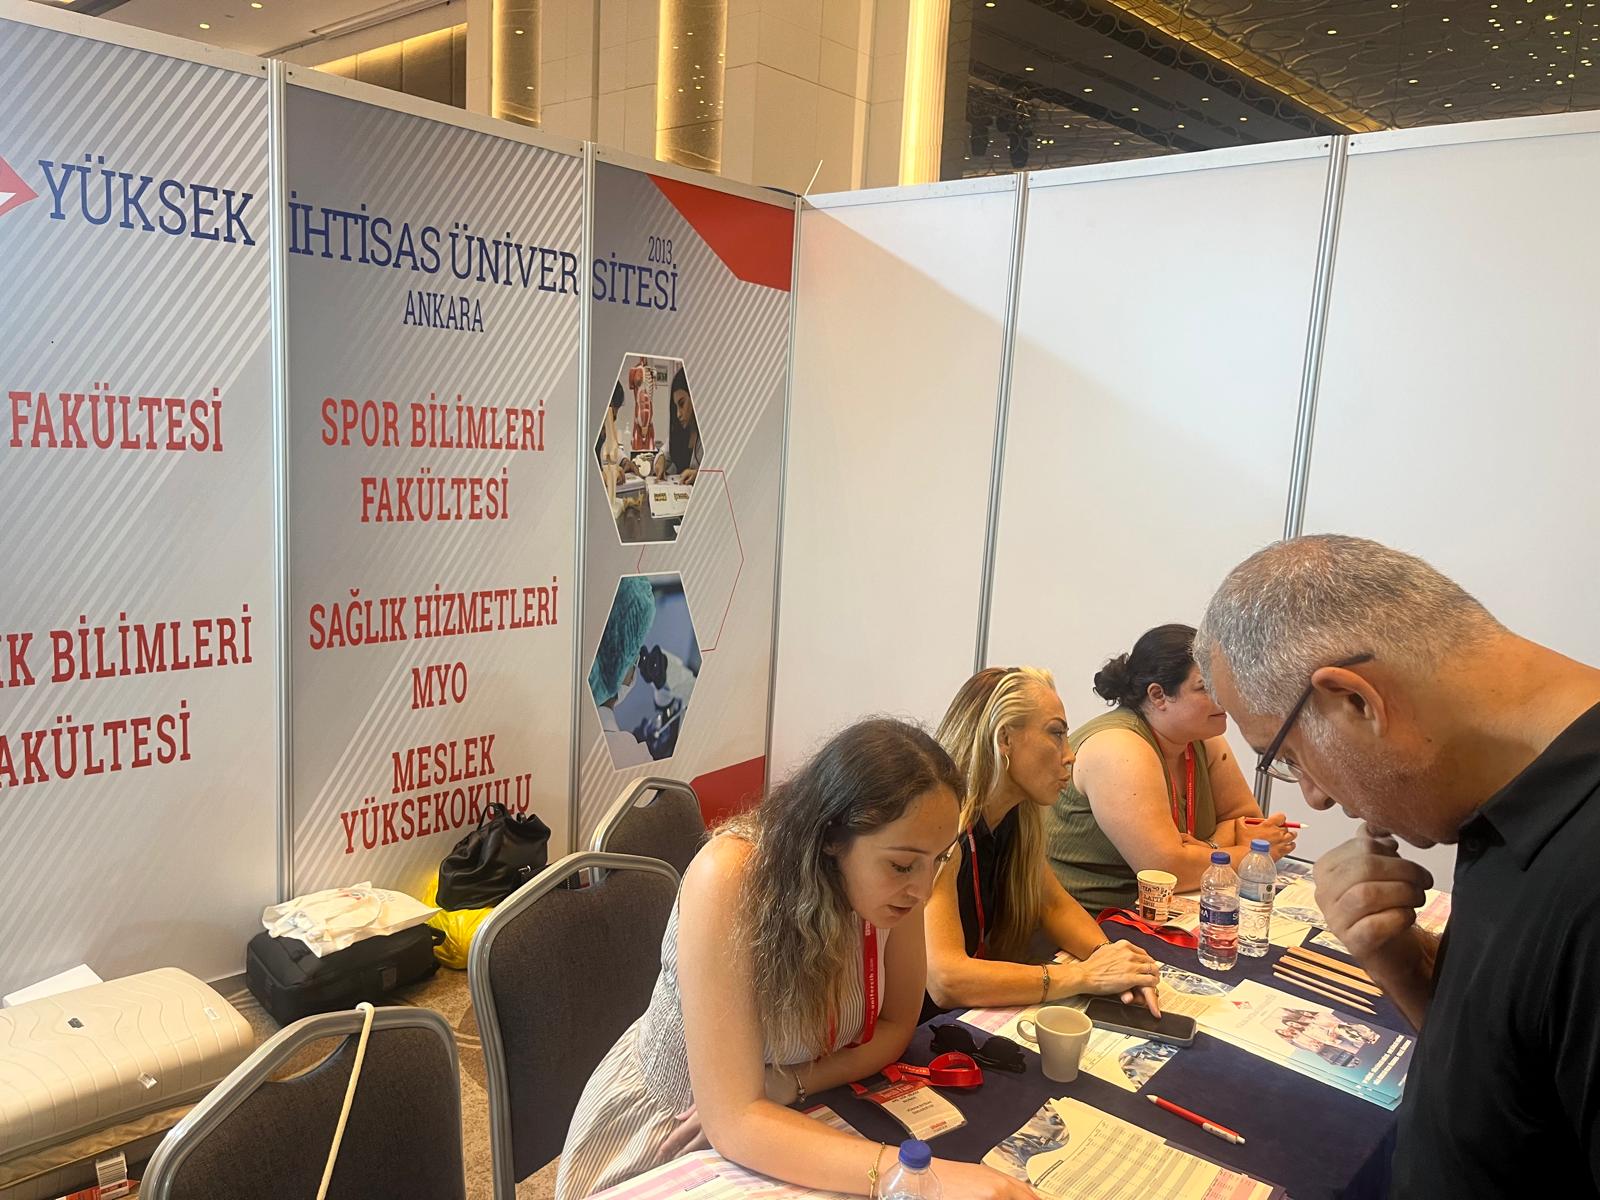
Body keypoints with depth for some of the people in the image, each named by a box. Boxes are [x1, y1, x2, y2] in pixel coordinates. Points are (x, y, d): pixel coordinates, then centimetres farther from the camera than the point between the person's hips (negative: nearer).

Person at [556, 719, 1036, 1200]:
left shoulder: (893, 879, -17)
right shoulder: (730, 879, -31)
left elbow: (896, 1025, -3)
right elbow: (732, 1121, -32)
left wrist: (789, 1084, -20)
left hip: (784, 1122, 4)